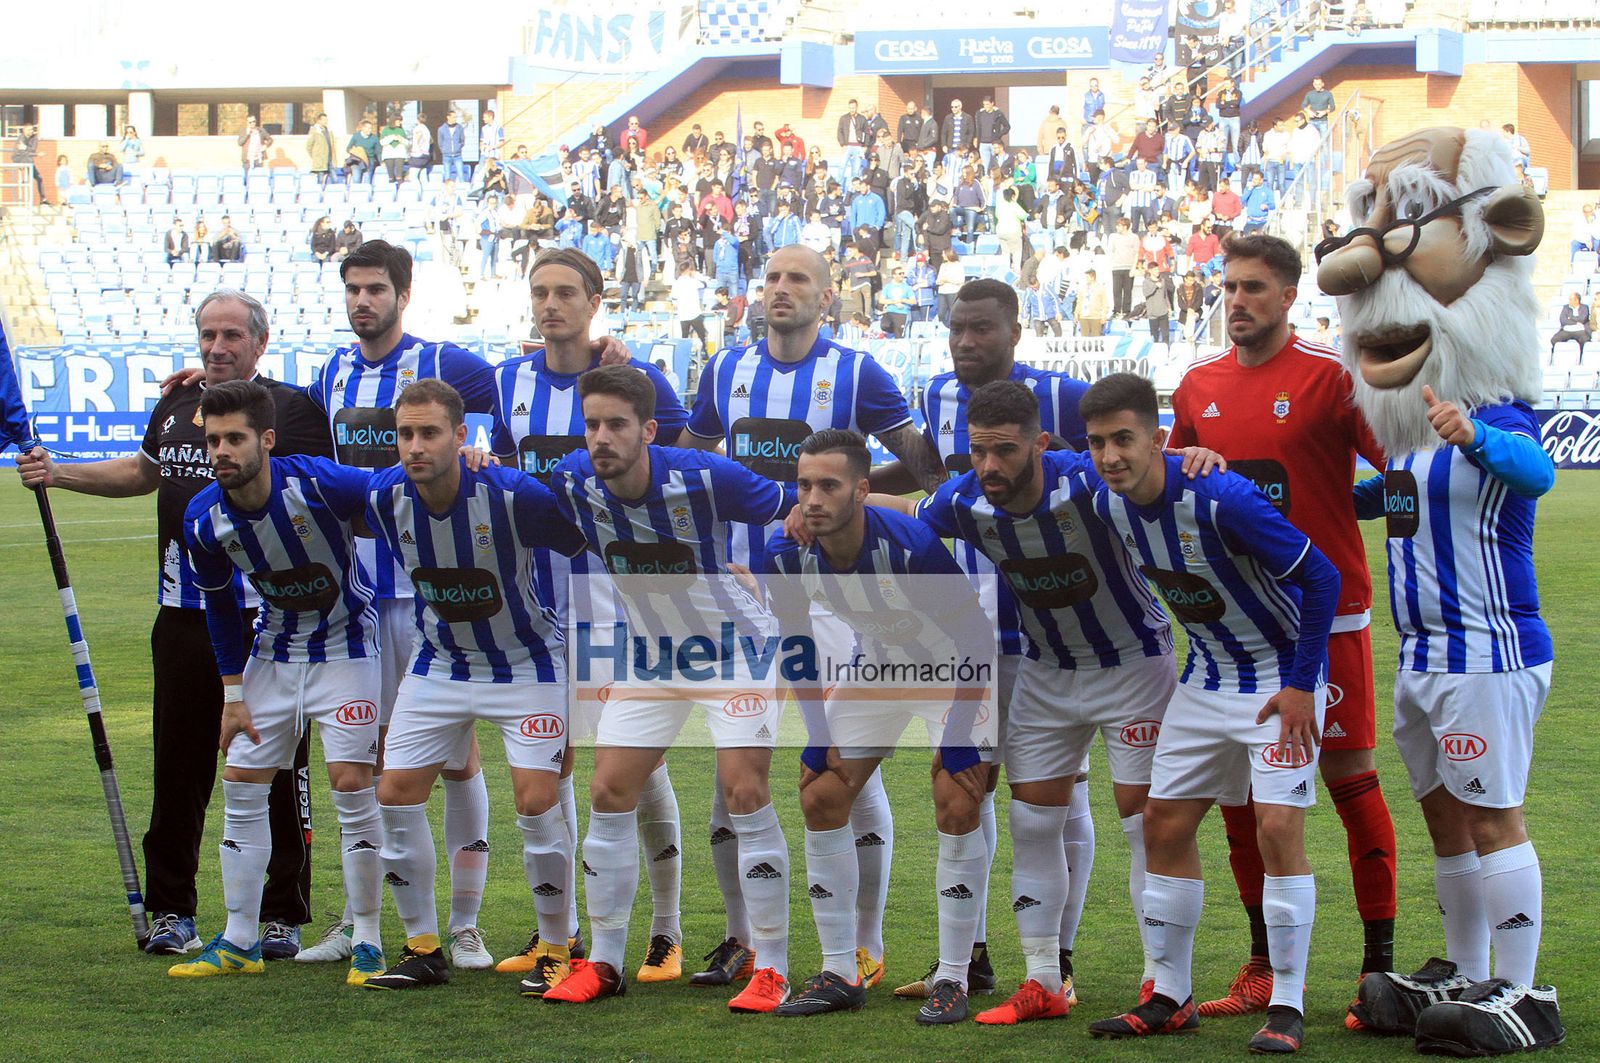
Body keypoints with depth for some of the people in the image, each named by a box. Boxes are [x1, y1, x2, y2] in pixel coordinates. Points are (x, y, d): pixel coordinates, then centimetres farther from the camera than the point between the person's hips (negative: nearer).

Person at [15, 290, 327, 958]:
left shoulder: (291, 409, -4)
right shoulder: (175, 407, 14)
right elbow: (145, 472, 32)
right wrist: (61, 474, 26)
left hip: (265, 616, -5)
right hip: (183, 615, 5)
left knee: (274, 765, -1)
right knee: (178, 764, 8)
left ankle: (281, 914, 8)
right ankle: (170, 909, 18)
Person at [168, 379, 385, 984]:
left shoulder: (318, 484, -28)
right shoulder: (204, 520, -13)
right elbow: (219, 605, 4)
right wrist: (233, 694, 4)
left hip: (347, 647, -5)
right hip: (273, 654, 5)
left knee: (351, 786, -10)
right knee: (241, 788, 3)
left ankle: (368, 943, 0)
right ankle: (239, 943, 13)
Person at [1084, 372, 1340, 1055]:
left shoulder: (1221, 499, -29)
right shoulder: (1109, 505, -8)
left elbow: (1321, 578, -22)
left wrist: (1301, 684, -18)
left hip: (1283, 678, -7)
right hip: (1206, 677, 7)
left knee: (1279, 826, -15)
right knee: (1164, 824, 5)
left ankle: (1287, 1008, -6)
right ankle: (1168, 998, 16)